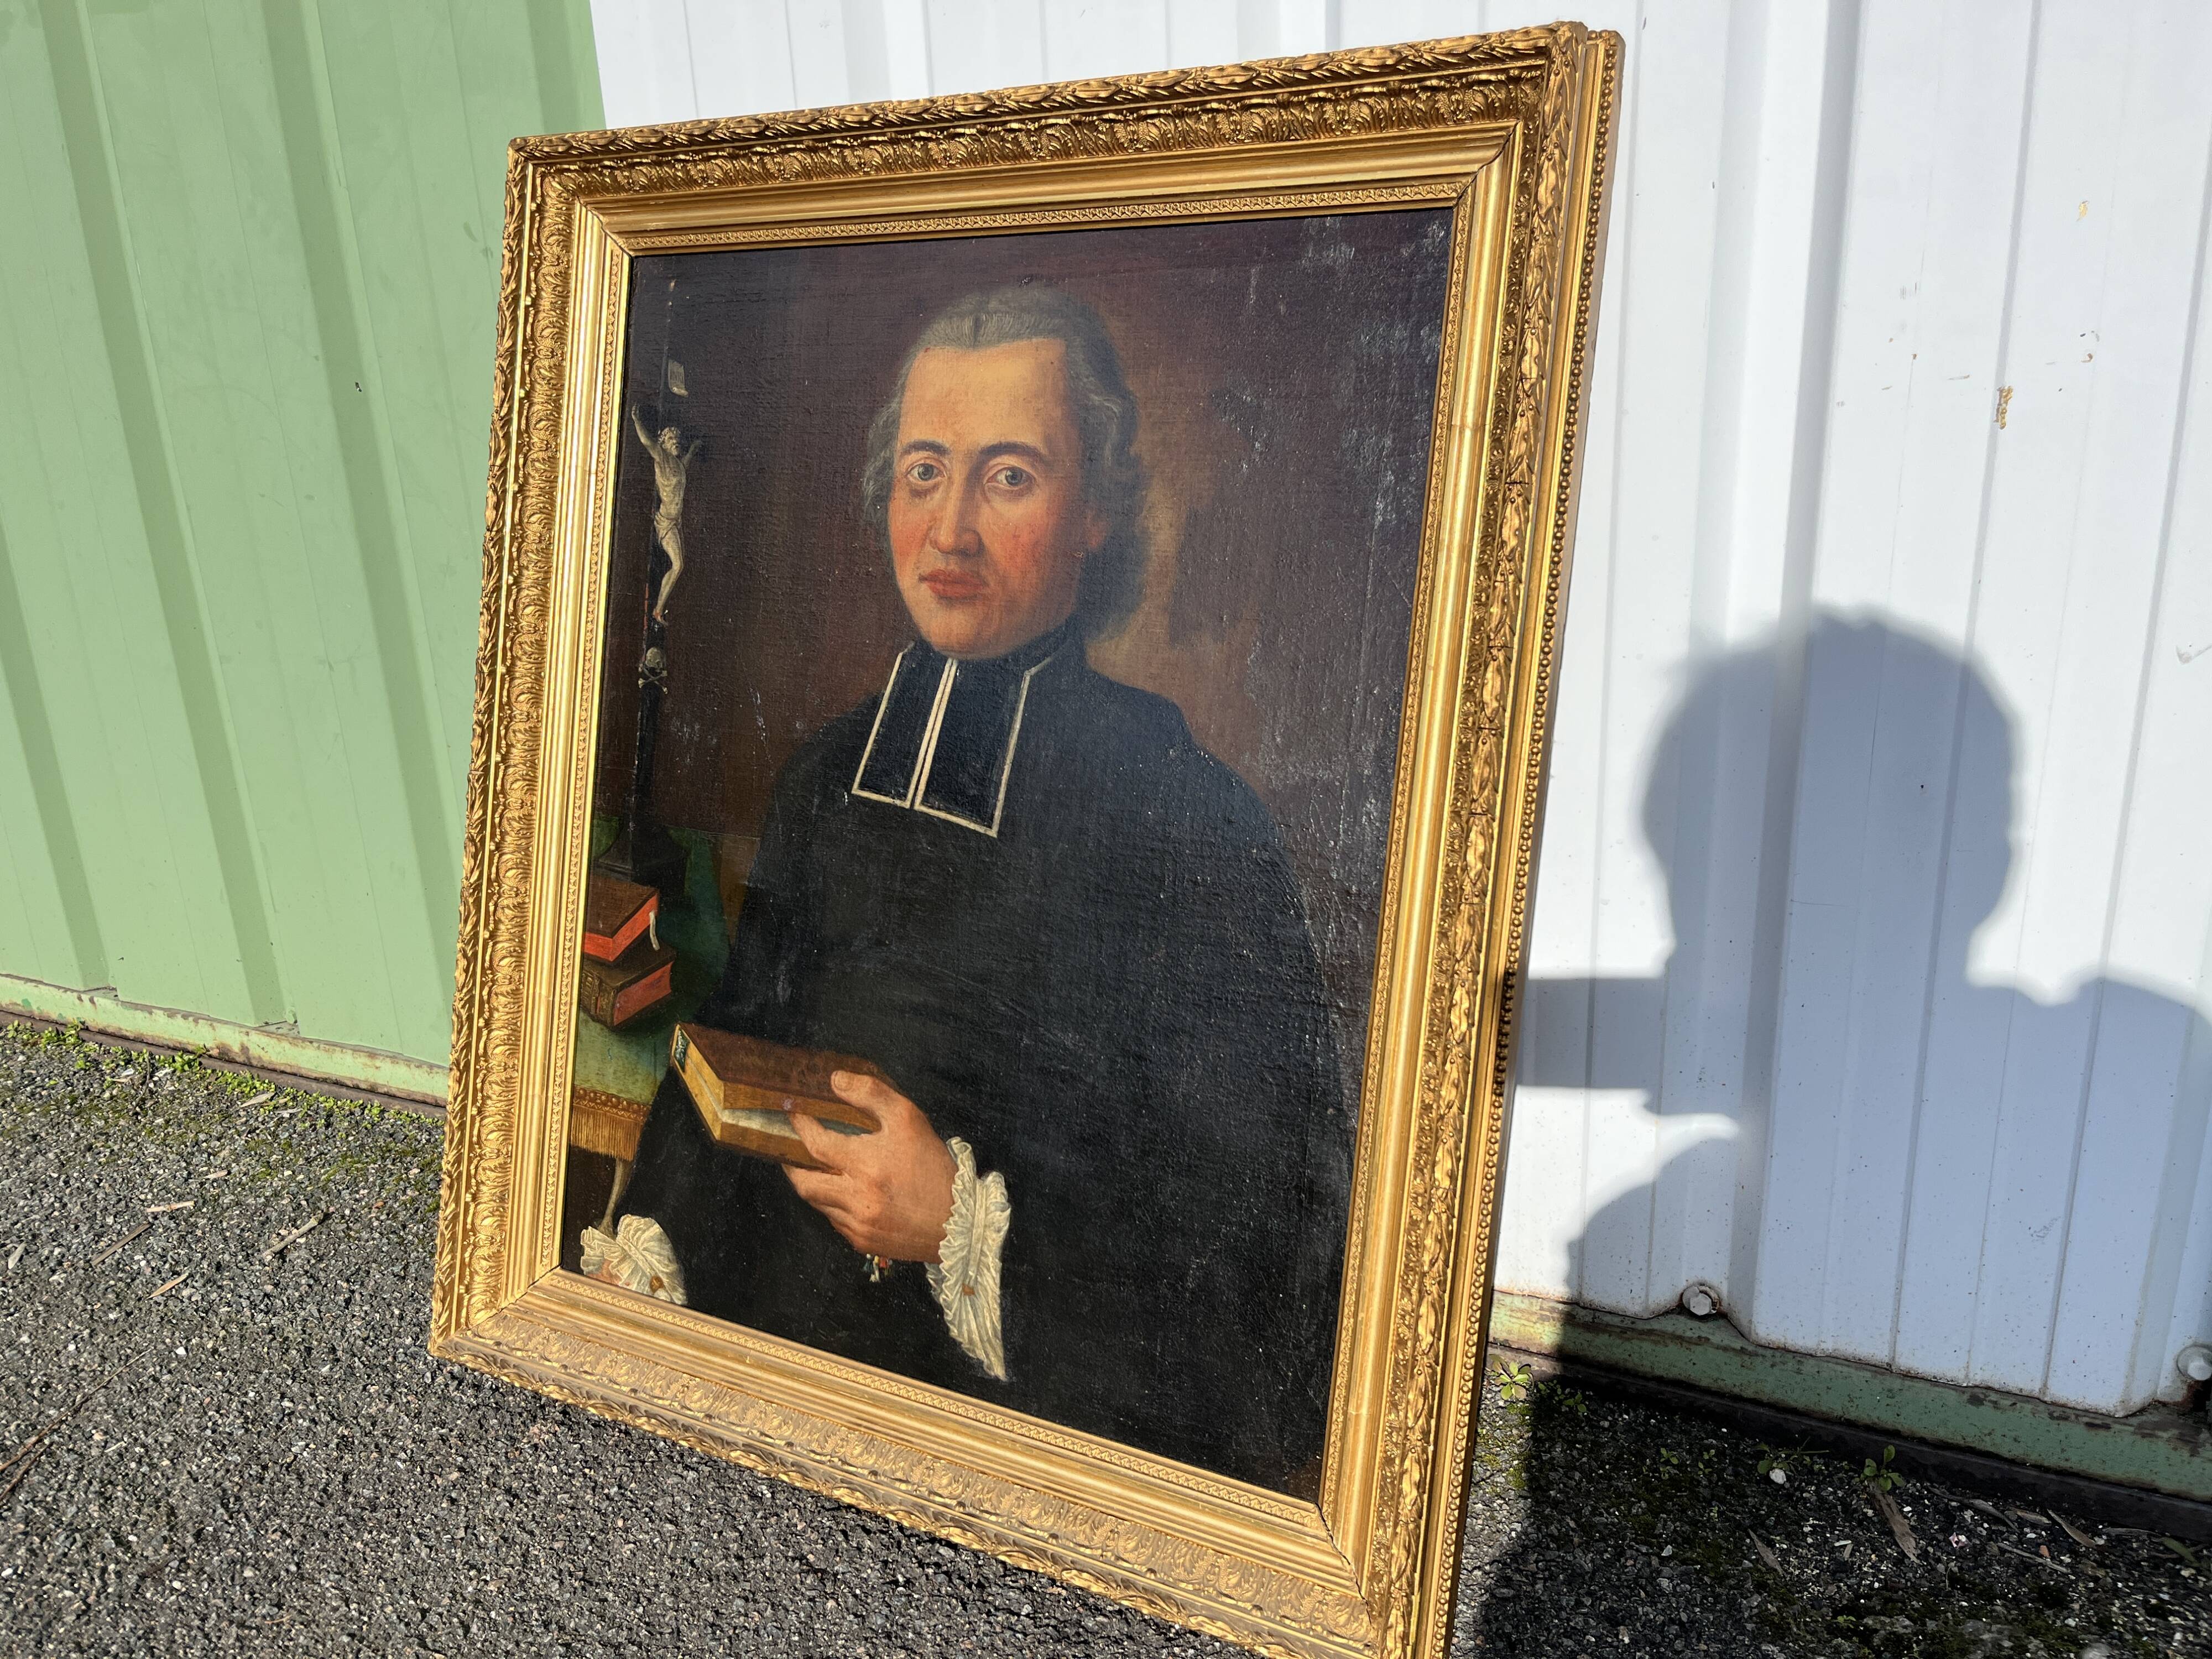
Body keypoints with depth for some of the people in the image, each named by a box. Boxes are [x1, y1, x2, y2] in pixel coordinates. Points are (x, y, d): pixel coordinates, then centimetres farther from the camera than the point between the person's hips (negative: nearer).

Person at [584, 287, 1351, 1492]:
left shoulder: (1180, 815, -13)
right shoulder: (834, 770, 8)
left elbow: (1275, 1219, -13)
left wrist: (970, 1225, -17)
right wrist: (646, 1255, 3)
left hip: (1039, 1420, -5)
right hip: (770, 1344, 6)